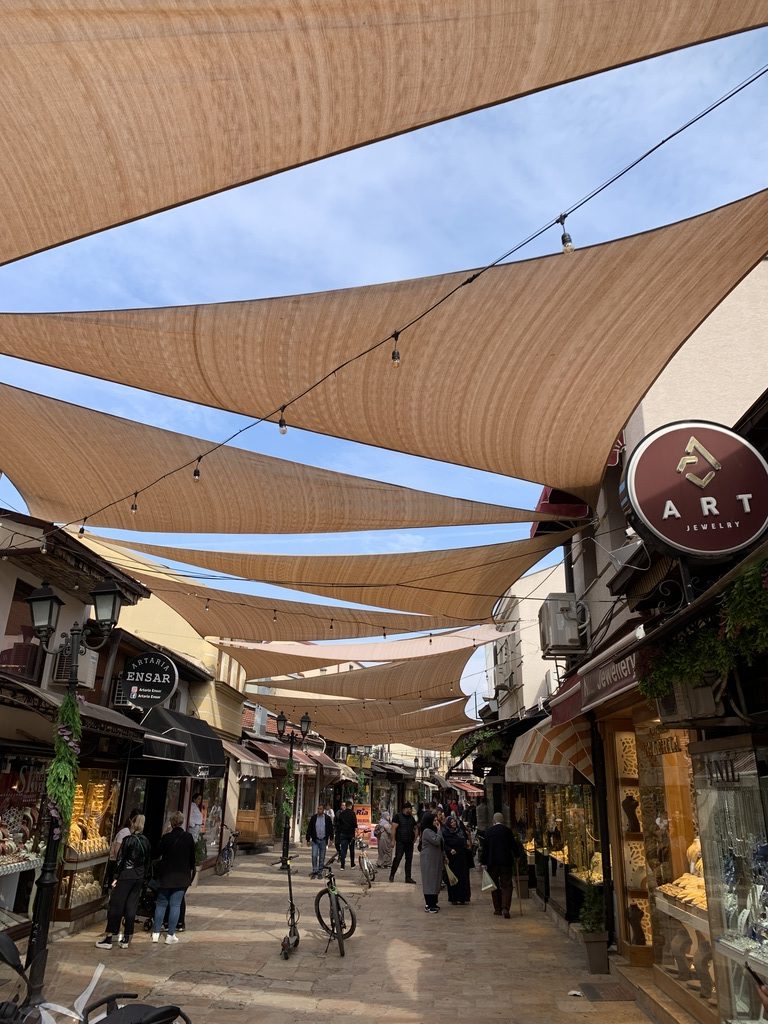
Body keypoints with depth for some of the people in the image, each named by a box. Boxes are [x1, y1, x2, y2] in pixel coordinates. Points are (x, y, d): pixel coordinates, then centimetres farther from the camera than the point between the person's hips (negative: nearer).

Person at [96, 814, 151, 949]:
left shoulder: (128, 840, -9)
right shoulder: (146, 841, 7)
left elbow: (120, 860, -11)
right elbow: (148, 862, 11)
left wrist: (115, 877, -7)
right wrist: (144, 878, 16)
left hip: (125, 877, -5)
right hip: (139, 878, 5)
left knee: (115, 906, 2)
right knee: (131, 907, 9)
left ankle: (108, 938, 3)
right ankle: (126, 939, 12)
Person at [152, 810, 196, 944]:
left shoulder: (167, 837, -9)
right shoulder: (189, 837, -5)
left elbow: (158, 853, -2)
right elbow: (192, 857, 2)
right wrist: (191, 872, 13)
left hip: (166, 876, 0)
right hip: (182, 876, 0)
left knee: (161, 903, 12)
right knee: (175, 905, 5)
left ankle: (156, 933, 11)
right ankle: (170, 935, 5)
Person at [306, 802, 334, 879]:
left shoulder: (328, 818, -1)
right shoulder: (313, 817, 0)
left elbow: (331, 829, 4)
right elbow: (309, 829, 4)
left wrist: (331, 839, 0)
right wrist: (308, 839, 0)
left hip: (323, 840, 0)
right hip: (315, 840, 0)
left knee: (322, 857, 6)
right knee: (314, 856, -9)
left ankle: (320, 872, 16)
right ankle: (314, 871, 1)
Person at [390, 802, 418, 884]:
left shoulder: (411, 818, 14)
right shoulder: (398, 816, -5)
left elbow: (416, 829, 24)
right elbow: (393, 829, -11)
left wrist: (415, 838, 12)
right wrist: (393, 840, -16)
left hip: (410, 843, 6)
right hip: (400, 842, -6)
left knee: (409, 860, 7)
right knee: (397, 858, -9)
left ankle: (408, 878, 14)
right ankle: (392, 875, 6)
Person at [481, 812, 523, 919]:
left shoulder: (488, 831, -3)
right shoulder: (508, 831, -6)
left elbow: (485, 848, 0)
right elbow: (514, 845, 1)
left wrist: (483, 862, 8)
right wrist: (517, 856, 18)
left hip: (492, 862, 1)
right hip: (506, 862, -1)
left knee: (495, 886, 14)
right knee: (506, 886, 4)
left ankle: (497, 909, 16)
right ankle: (505, 908, -10)